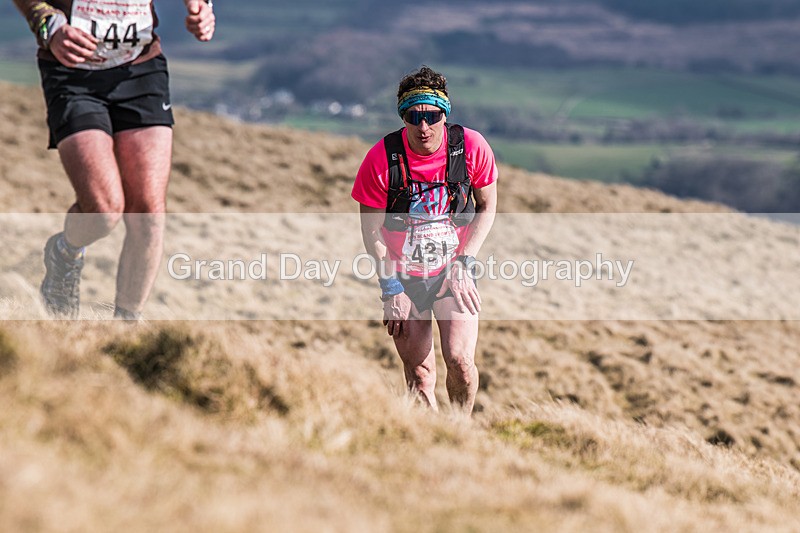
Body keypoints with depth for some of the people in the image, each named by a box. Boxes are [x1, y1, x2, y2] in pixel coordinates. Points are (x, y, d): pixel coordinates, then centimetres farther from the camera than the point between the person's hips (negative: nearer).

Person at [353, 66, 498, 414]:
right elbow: (372, 229, -5)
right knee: (419, 374, 0)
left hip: (454, 270, 0)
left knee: (460, 361, -14)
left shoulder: (472, 147, -13)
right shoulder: (381, 158, -16)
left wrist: (463, 261, -8)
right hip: (403, 274, 0)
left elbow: (487, 207, 2)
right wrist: (391, 288, -9)